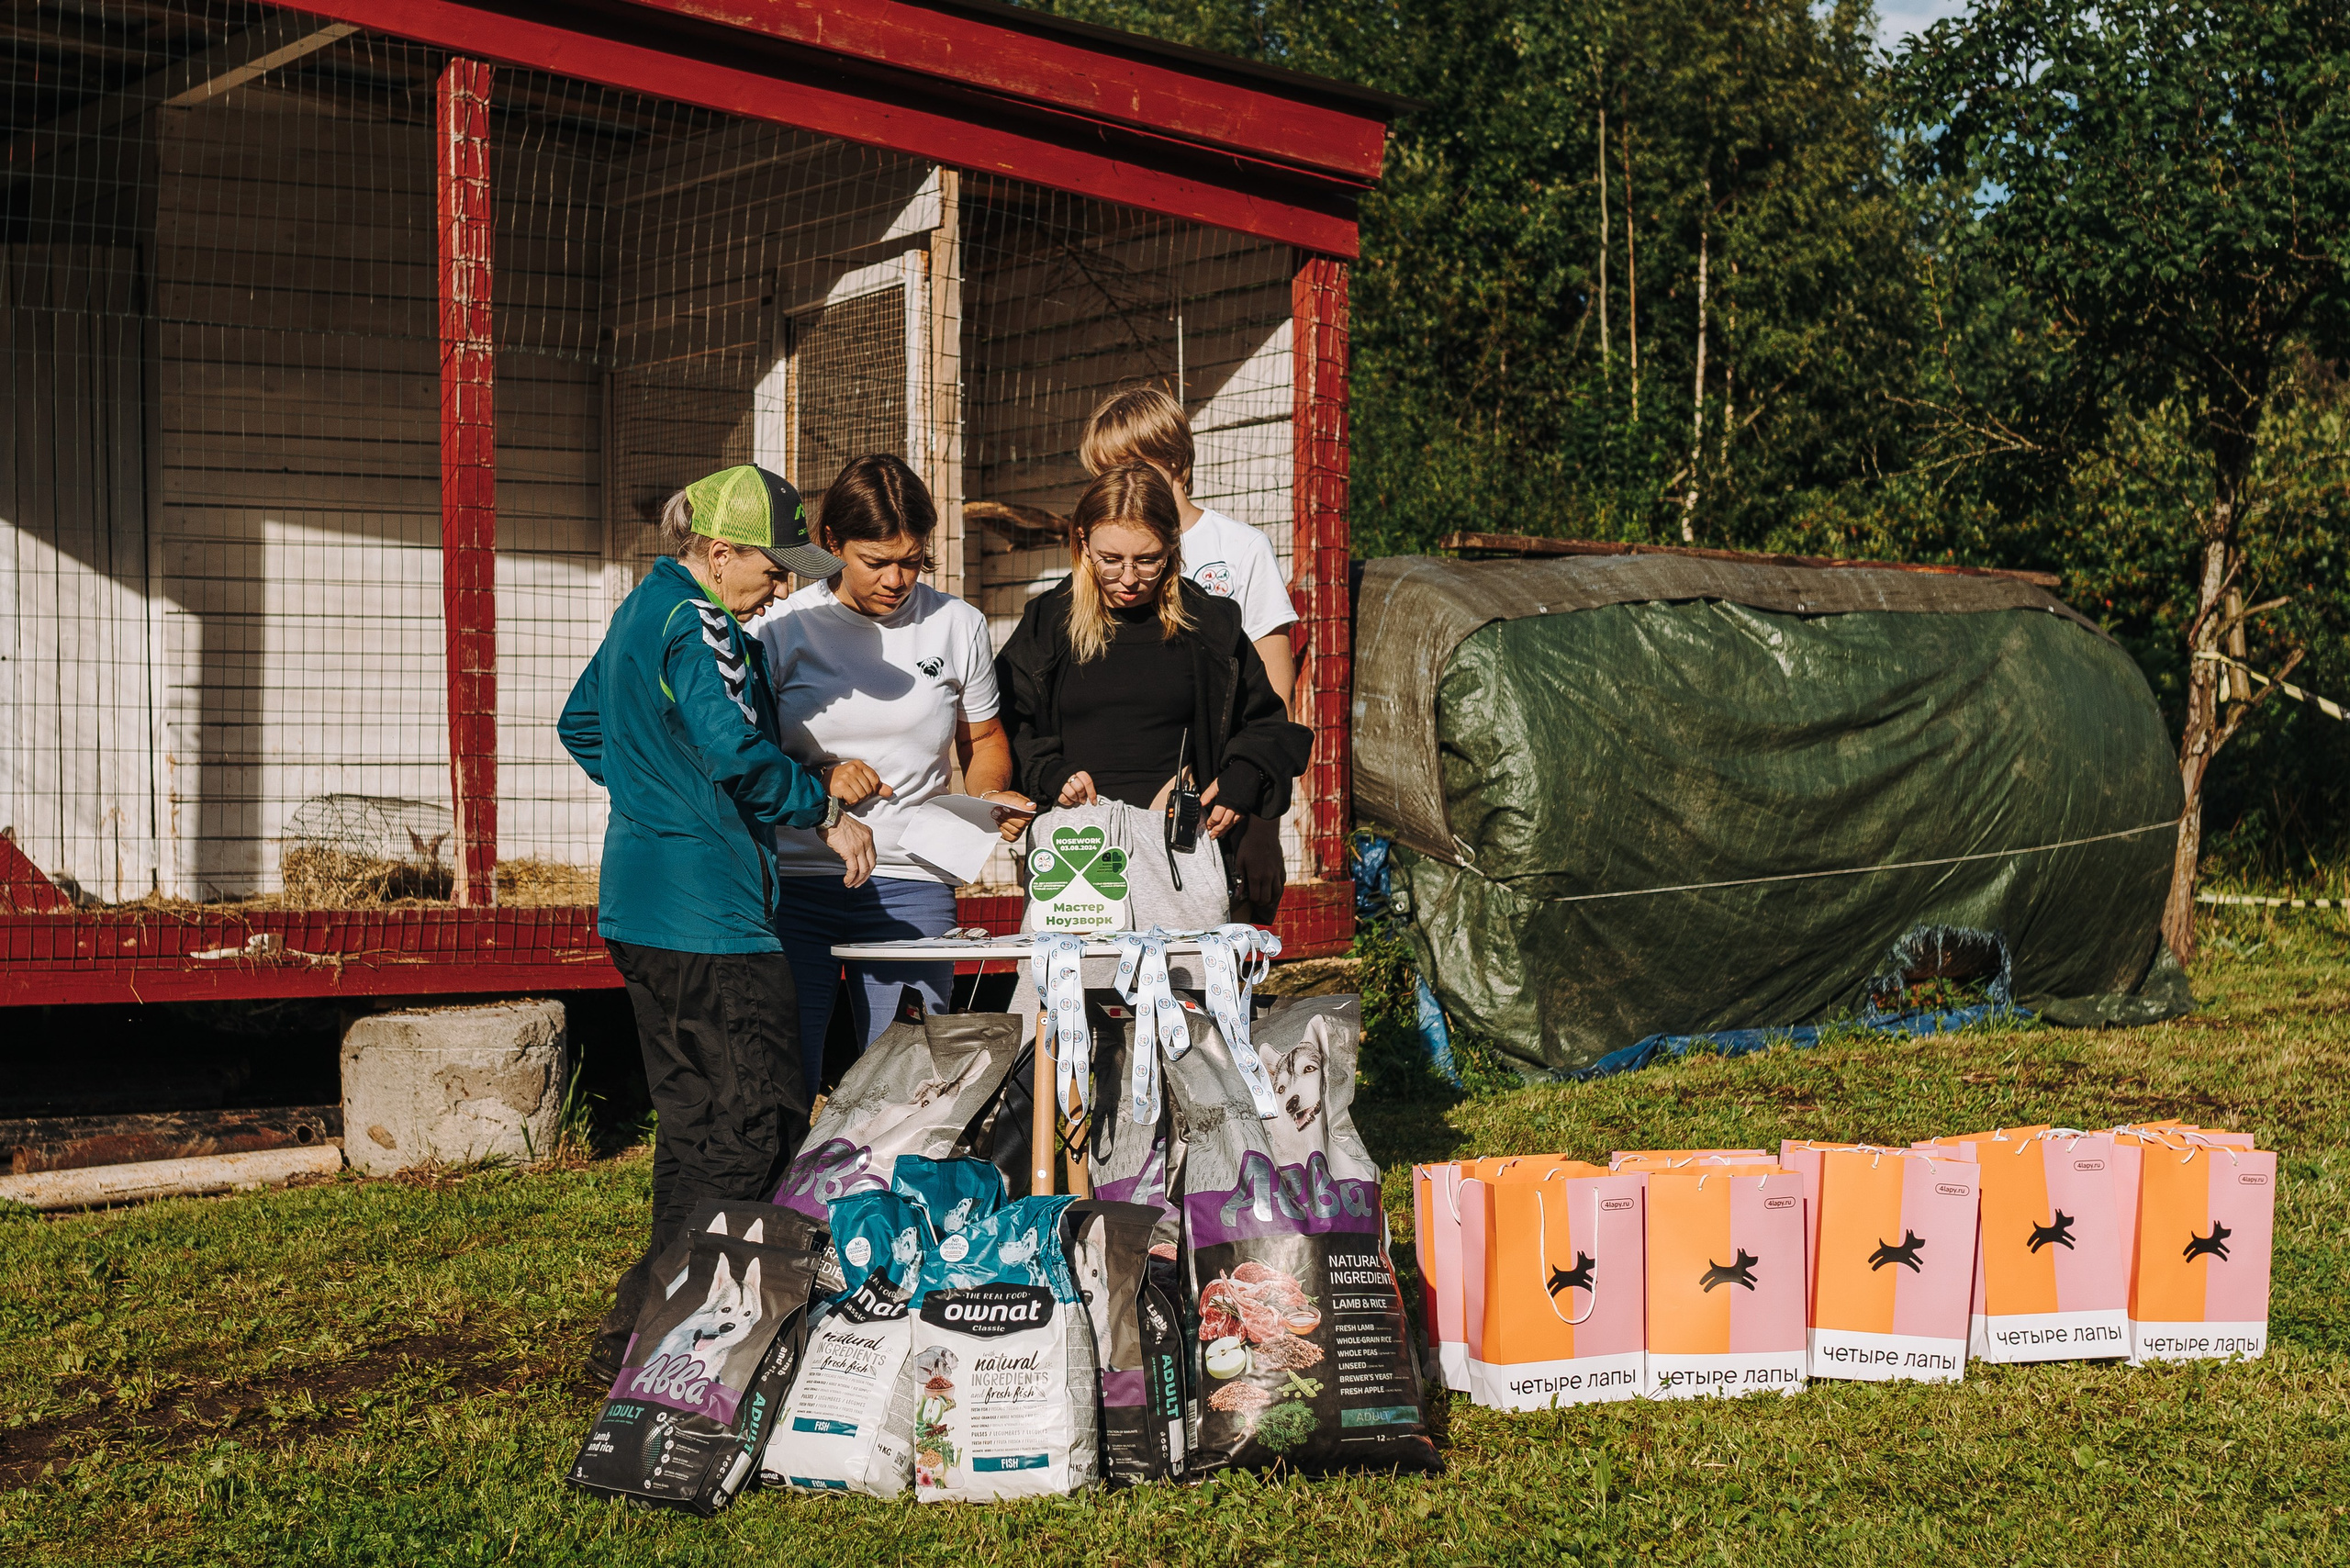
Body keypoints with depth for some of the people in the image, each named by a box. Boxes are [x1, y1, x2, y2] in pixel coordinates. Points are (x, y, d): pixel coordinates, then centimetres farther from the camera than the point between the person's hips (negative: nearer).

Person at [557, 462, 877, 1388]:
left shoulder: (641, 610, 18)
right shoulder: (697, 624, -15)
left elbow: (582, 726, 29)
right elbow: (737, 750, -24)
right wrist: (828, 812, -12)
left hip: (639, 908, 11)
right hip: (709, 912, -11)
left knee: (693, 1123, 16)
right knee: (758, 1126, -7)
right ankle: (639, 1338, -7)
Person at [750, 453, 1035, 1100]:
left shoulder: (958, 625, 7)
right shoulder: (782, 628, 1)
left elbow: (983, 738, 20)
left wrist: (991, 797, -1)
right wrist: (821, 780, -13)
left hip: (912, 884, 1)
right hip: (795, 879, -1)